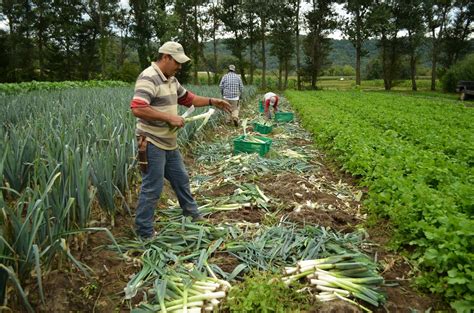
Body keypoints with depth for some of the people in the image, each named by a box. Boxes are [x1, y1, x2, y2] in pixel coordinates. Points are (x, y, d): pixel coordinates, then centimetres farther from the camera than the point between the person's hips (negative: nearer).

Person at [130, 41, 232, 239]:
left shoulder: (171, 79, 11)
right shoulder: (148, 78, -19)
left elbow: (188, 98, 24)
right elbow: (137, 109, -30)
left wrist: (212, 102, 12)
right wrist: (169, 117, -26)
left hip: (169, 143, 10)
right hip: (152, 143, -10)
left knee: (181, 179, 22)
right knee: (152, 189, -1)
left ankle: (193, 215, 41)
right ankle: (145, 233, 15)